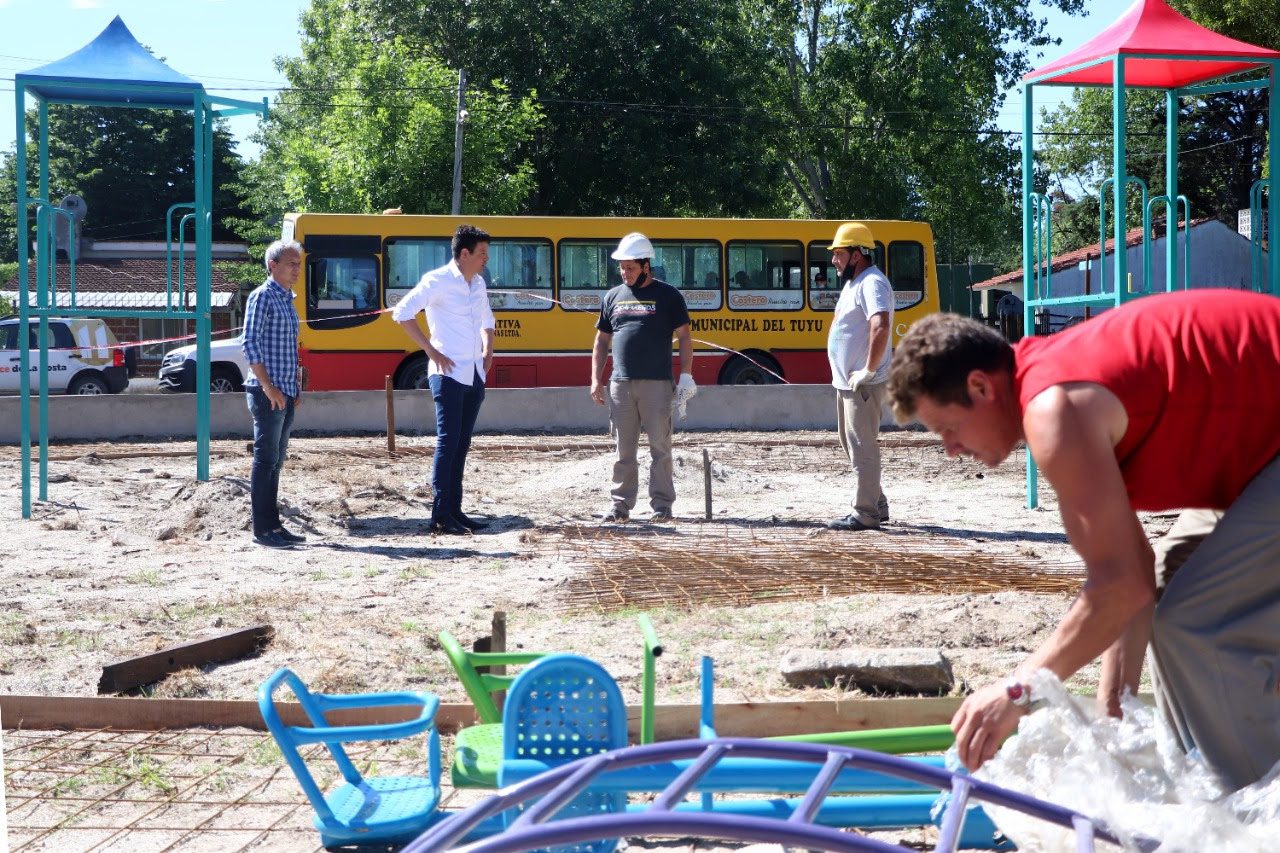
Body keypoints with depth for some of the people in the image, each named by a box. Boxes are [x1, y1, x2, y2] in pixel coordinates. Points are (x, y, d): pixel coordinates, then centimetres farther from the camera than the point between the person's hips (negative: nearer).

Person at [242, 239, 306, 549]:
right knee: (266, 459, -6)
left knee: (276, 459, 11)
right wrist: (269, 387, -20)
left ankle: (273, 524, 16)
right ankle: (262, 529, -2)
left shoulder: (287, 299, 18)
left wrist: (296, 386, 17)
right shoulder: (262, 297, -9)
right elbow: (250, 344, -16)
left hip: (286, 393, 9)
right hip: (268, 393, -9)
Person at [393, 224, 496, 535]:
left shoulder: (478, 283, 14)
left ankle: (455, 509, 13)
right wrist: (431, 350, -15)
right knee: (447, 441, -9)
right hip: (448, 373, -7)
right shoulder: (438, 281, -9)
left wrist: (488, 350, 13)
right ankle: (440, 514, -7)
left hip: (475, 375, 7)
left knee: (462, 444, 8)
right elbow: (402, 312, -14)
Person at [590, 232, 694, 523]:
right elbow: (602, 341, 17)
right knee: (624, 449, 6)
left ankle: (662, 505, 5)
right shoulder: (613, 297, 14)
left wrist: (686, 375, -8)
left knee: (660, 447, -1)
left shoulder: (667, 296, 2)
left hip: (657, 383, -3)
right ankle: (621, 504, 12)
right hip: (621, 384, 3)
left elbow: (684, 337, 1)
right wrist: (596, 379, 9)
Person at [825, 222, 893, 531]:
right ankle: (877, 505, 26)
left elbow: (881, 325, -33)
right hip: (846, 381, 11)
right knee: (851, 443, 17)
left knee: (862, 446, -8)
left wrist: (869, 369, -28)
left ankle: (865, 514, -4)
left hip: (862, 383, -11)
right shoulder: (853, 282, 17)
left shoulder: (872, 283, -17)